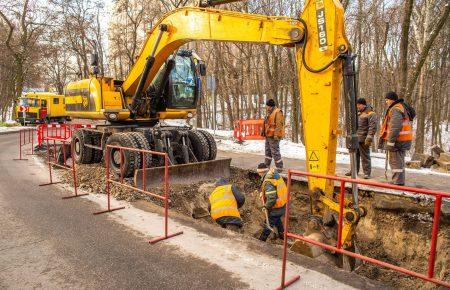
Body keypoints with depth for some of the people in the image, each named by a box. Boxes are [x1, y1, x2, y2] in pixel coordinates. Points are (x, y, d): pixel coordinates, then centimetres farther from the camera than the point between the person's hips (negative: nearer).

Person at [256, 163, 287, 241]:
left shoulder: (268, 182, -28)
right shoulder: (276, 175, -1)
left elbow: (271, 198, -32)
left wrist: (266, 207, -17)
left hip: (276, 208, -9)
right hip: (283, 205, 9)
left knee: (269, 224, 8)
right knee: (277, 220, 32)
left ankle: (262, 240, 23)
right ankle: (282, 235, 48)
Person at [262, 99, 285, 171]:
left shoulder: (277, 112, -14)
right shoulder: (269, 113, 17)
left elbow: (279, 125, -21)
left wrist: (276, 135, -25)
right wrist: (263, 131, 22)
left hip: (273, 137, -10)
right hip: (268, 136, 10)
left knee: (275, 152, -7)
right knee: (268, 151, 18)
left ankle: (279, 168, 2)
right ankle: (266, 166, 29)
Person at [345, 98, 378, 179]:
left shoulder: (371, 114, -10)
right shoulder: (359, 113, 18)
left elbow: (373, 127, -17)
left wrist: (369, 137, -24)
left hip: (363, 139, -8)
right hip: (356, 138, 8)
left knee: (365, 156, -4)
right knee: (355, 155, 14)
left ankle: (367, 173, 4)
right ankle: (354, 171, 25)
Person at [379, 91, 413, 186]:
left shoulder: (395, 110, -17)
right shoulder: (401, 107, 17)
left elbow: (395, 127, -25)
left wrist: (390, 142, -24)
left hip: (398, 139, -11)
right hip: (403, 139, 11)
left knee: (395, 160, -5)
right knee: (399, 160, 18)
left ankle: (398, 181, 0)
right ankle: (399, 180, 29)